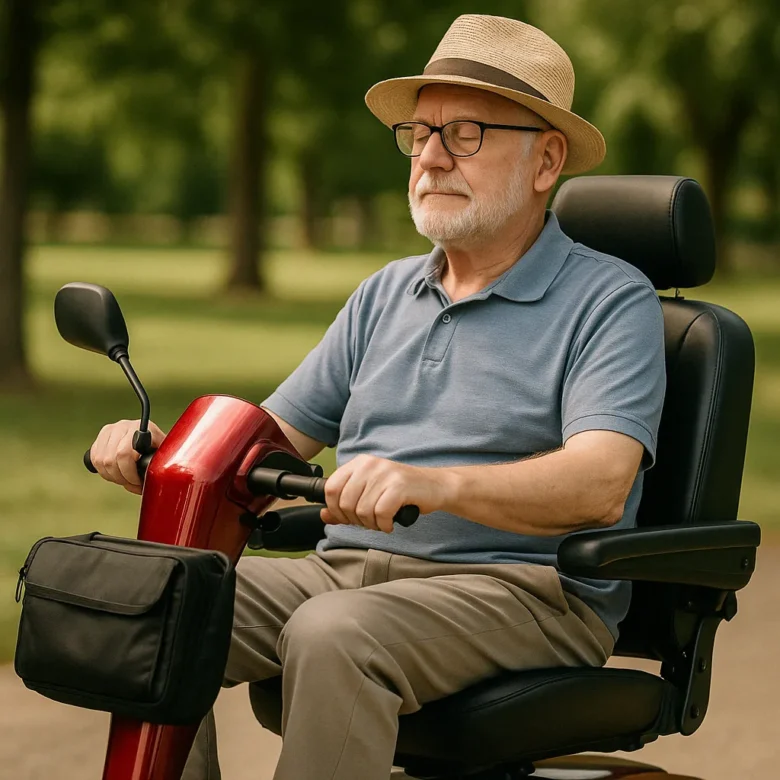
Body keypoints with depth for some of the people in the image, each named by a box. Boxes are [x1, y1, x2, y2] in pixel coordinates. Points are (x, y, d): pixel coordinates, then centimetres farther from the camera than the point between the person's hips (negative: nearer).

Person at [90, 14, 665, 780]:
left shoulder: (611, 300, -1)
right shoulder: (385, 295, 22)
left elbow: (601, 482, -18)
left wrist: (434, 484, -36)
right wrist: (161, 452, -4)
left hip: (520, 588, -6)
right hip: (346, 567, 6)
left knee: (334, 635, -35)